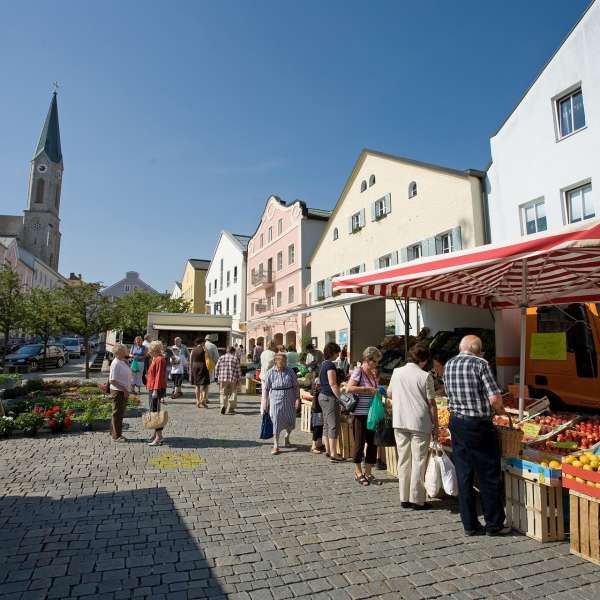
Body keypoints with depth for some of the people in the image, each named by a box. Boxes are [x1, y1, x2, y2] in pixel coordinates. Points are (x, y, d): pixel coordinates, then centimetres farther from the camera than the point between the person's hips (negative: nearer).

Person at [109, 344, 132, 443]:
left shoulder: (124, 362, 8)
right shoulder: (115, 363, -18)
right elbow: (112, 380, -22)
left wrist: (126, 390, 10)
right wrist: (124, 389, -21)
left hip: (124, 391, 9)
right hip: (118, 391, -9)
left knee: (120, 413, 18)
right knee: (117, 413, 3)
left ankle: (113, 432, 32)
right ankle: (117, 435, 14)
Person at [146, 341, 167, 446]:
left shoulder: (160, 360, -16)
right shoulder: (155, 359, 16)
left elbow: (159, 376, -21)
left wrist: (156, 390, -23)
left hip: (156, 389, -10)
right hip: (152, 389, 10)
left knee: (155, 411, -7)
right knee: (153, 411, 15)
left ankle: (159, 437, -3)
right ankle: (156, 434, 24)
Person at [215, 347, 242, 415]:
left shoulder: (222, 357, 8)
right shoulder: (235, 358, 4)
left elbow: (217, 368, 5)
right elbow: (238, 370, 3)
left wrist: (217, 377, 13)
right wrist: (239, 380, 8)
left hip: (222, 379, 1)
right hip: (232, 379, -1)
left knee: (223, 394, 11)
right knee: (232, 394, 10)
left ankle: (223, 406, -10)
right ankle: (229, 410, 9)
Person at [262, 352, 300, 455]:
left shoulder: (290, 371, 0)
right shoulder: (270, 373, -4)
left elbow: (296, 386, 3)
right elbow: (266, 389, 0)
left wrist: (297, 398, -3)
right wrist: (265, 402, -2)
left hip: (289, 400, 2)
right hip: (276, 401, -2)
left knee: (290, 421, 12)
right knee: (276, 422, 0)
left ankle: (286, 437, 43)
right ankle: (276, 446, 15)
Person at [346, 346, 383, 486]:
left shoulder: (373, 373, 12)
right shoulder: (358, 371, -11)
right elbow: (349, 388, -24)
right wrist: (367, 389, -22)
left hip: (372, 414, 7)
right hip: (360, 414, -7)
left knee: (373, 443, 11)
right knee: (359, 443, 5)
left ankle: (368, 473, 25)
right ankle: (358, 473, 21)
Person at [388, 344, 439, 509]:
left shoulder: (397, 372, 2)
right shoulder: (425, 376, -9)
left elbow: (389, 394, 13)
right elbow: (431, 403, -7)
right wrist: (435, 425, 3)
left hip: (399, 422, 4)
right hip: (420, 424, -4)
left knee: (403, 460, 11)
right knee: (419, 461, 6)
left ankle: (404, 498, 19)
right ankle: (417, 500, 13)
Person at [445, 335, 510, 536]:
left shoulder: (448, 365, 5)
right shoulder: (480, 364, -12)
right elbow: (495, 398, -16)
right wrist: (500, 410, 3)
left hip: (456, 423, 5)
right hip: (479, 425, -5)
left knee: (464, 476, 12)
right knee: (489, 477, 10)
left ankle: (470, 525, 21)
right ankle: (494, 525, 22)